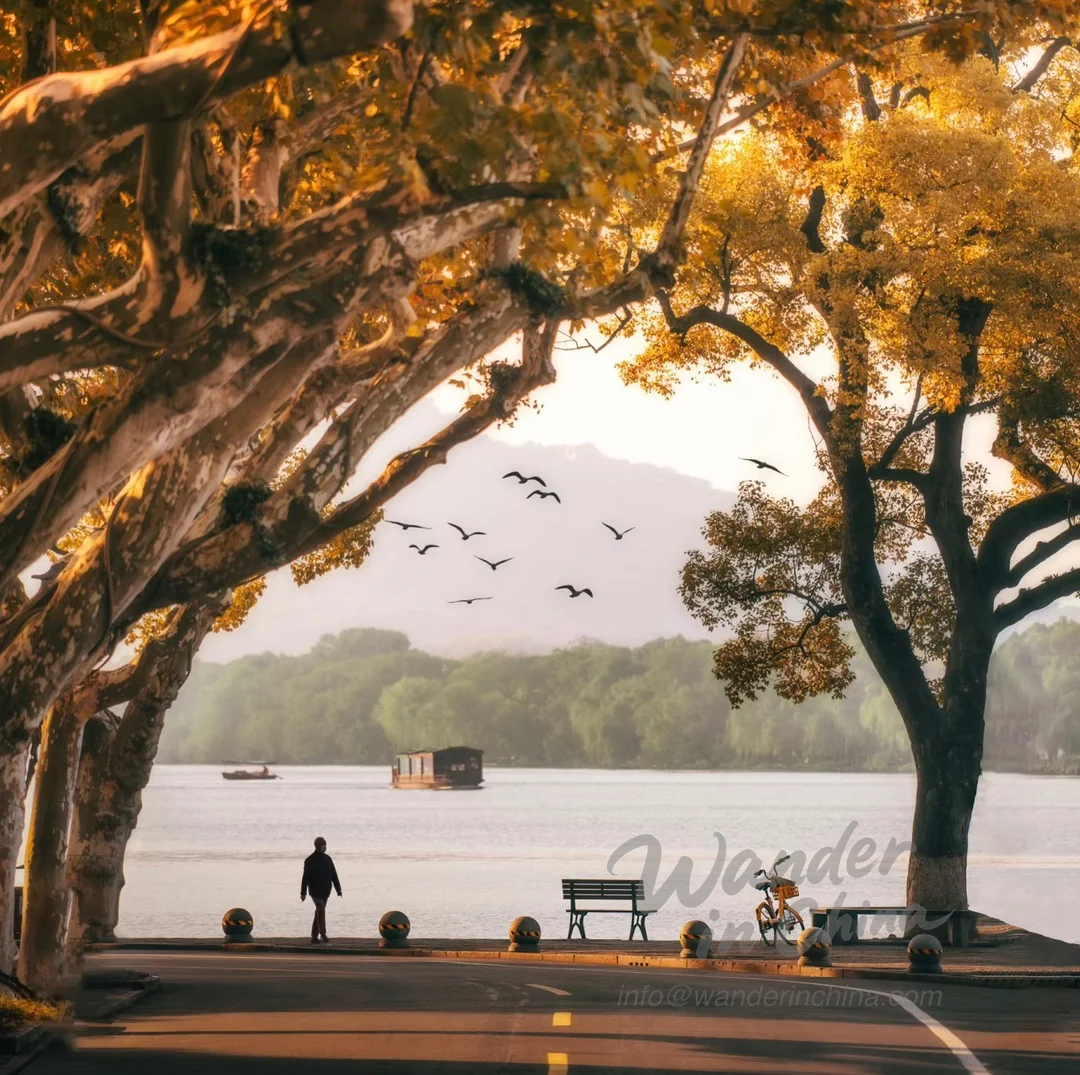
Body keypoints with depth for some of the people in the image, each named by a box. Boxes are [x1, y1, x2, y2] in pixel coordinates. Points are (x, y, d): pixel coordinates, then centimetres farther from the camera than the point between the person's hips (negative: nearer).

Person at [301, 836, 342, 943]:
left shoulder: (328, 859, 9)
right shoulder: (310, 860, -7)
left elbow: (334, 875, 11)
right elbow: (305, 877, -9)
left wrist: (338, 889, 7)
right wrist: (303, 892, -12)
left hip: (325, 892, 6)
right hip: (315, 891, -6)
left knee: (319, 912, 10)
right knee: (321, 910, -17)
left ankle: (314, 936, 16)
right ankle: (323, 934, -18)